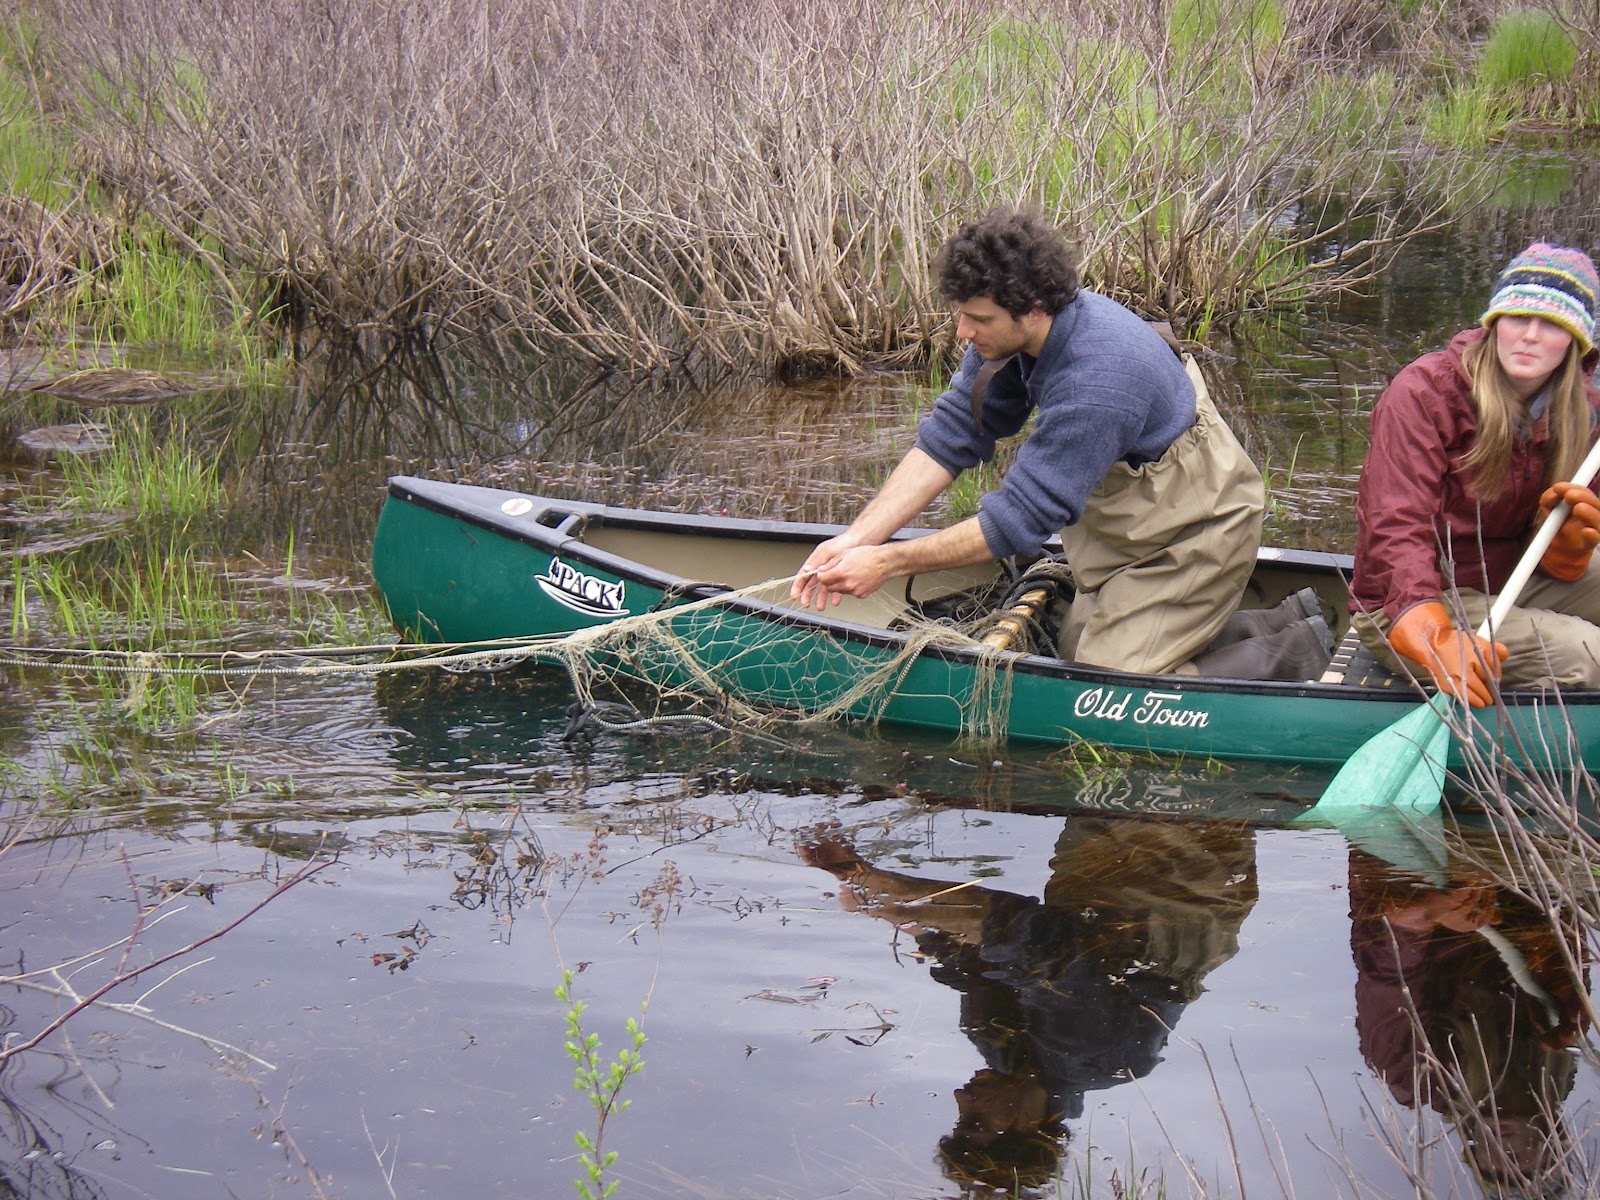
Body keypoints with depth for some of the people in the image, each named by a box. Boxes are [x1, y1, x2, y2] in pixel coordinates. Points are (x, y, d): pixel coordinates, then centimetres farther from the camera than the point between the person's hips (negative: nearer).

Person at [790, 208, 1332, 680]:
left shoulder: (1094, 382, -37)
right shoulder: (1011, 334, -11)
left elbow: (1022, 518, -31)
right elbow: (949, 436, -7)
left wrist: (888, 562, -26)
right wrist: (857, 539, -17)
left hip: (1198, 530, -10)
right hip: (1125, 522, 10)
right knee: (1078, 649, 17)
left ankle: (1295, 656, 1)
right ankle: (1280, 627, 20)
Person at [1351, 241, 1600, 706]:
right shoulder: (1424, 390, -17)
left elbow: (1553, 565, 4)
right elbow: (1398, 532, -28)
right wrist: (1438, 641, -45)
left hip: (1506, 586, 7)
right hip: (1402, 609, -7)